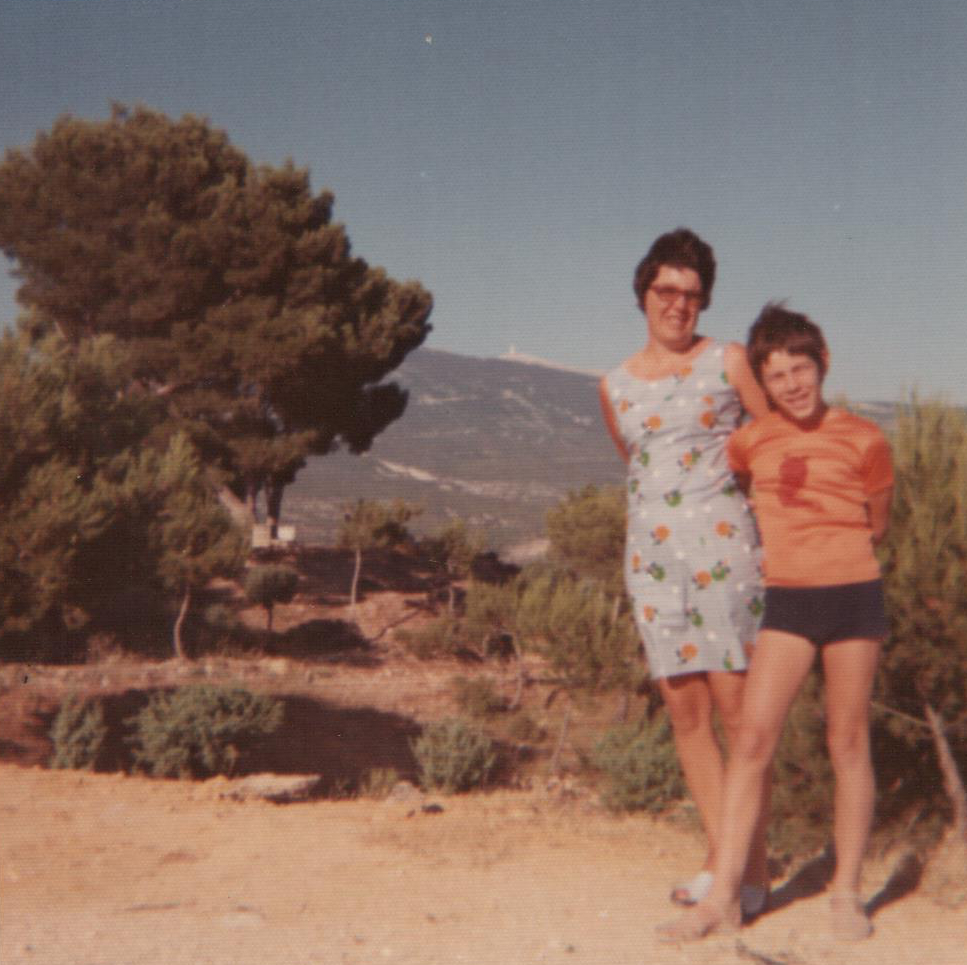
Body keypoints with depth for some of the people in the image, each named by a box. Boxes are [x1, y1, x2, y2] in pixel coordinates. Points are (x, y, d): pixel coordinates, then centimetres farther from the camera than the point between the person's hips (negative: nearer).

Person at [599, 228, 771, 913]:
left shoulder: (728, 362, 2)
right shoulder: (615, 385, 12)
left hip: (721, 544, -4)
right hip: (651, 552, 4)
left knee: (734, 706, -6)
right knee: (684, 709, 5)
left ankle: (754, 866, 3)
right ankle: (720, 857, 15)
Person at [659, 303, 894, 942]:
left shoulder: (863, 441, -1)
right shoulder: (750, 442, 5)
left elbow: (875, 528, 11)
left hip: (852, 595, -2)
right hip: (786, 601, 2)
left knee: (849, 742, 4)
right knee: (754, 736, -6)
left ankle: (847, 893, 15)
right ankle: (724, 896, -3)